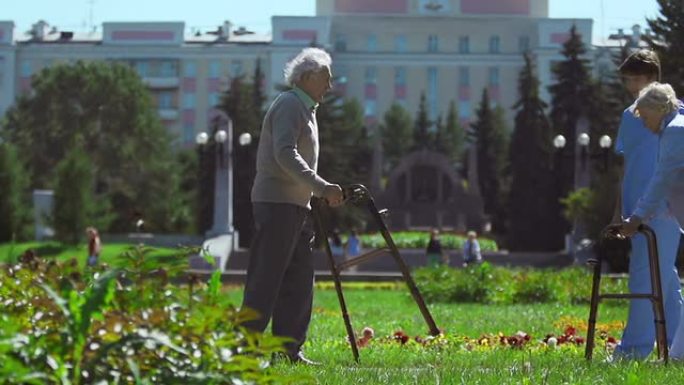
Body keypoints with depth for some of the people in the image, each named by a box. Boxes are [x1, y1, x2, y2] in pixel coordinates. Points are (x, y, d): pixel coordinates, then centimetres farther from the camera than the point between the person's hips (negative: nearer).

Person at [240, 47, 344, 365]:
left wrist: (322, 194, 18)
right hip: (277, 203, -11)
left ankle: (290, 348, 10)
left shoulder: (305, 109, 22)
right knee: (266, 278, -11)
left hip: (296, 206, 11)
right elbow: (285, 154, -24)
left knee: (299, 279, 9)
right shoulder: (289, 105, -11)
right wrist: (322, 187, -30)